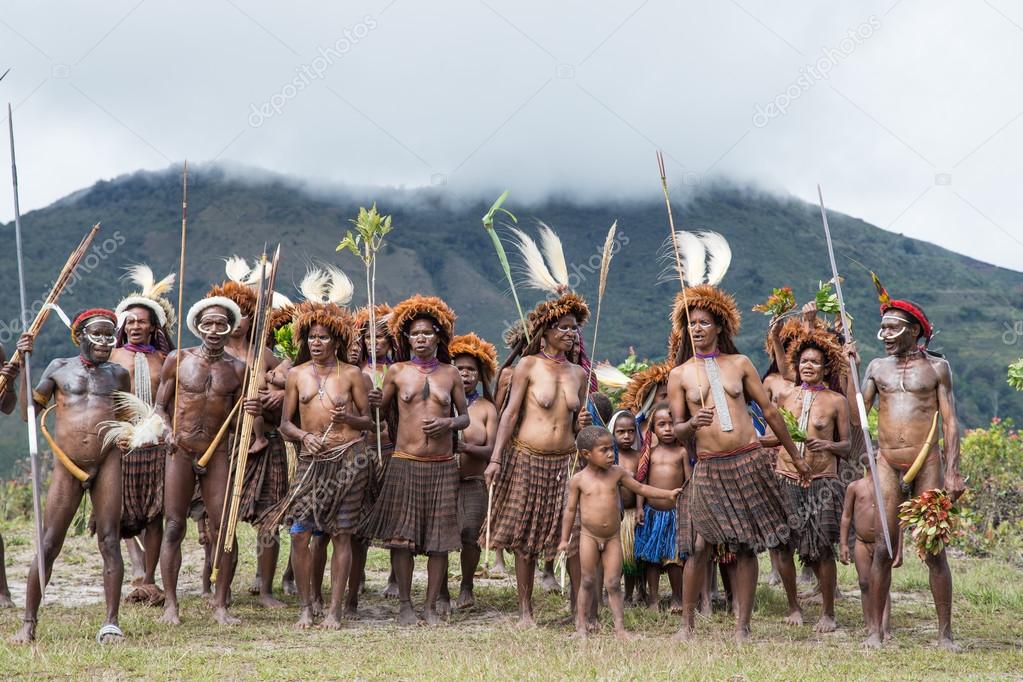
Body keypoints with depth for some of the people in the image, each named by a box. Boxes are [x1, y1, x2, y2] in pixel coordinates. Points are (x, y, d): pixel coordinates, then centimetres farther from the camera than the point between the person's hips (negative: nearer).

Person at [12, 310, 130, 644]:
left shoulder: (118, 374, 13)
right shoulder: (59, 368, 10)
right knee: (48, 544, -2)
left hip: (107, 461, 1)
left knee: (109, 542, -4)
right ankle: (29, 622, 7)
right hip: (67, 466, -1)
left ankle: (111, 623, -1)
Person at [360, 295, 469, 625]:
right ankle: (405, 604, 12)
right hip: (405, 463, -1)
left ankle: (431, 606, 12)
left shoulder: (450, 373, 6)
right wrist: (375, 402, -12)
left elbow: (465, 417, 13)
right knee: (402, 535, 0)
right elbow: (384, 411, 10)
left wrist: (448, 423, -8)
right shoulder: (397, 371, 4)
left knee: (439, 539, 2)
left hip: (442, 465, 1)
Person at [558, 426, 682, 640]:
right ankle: (581, 625, 15)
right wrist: (564, 539, 1)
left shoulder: (617, 473, 1)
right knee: (588, 582, 4)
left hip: (613, 537, 2)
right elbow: (571, 510, 1)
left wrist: (667, 494, 4)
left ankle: (619, 628, 3)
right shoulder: (578, 480, -4)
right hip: (589, 536, -2)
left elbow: (641, 488, 11)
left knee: (613, 583, 2)